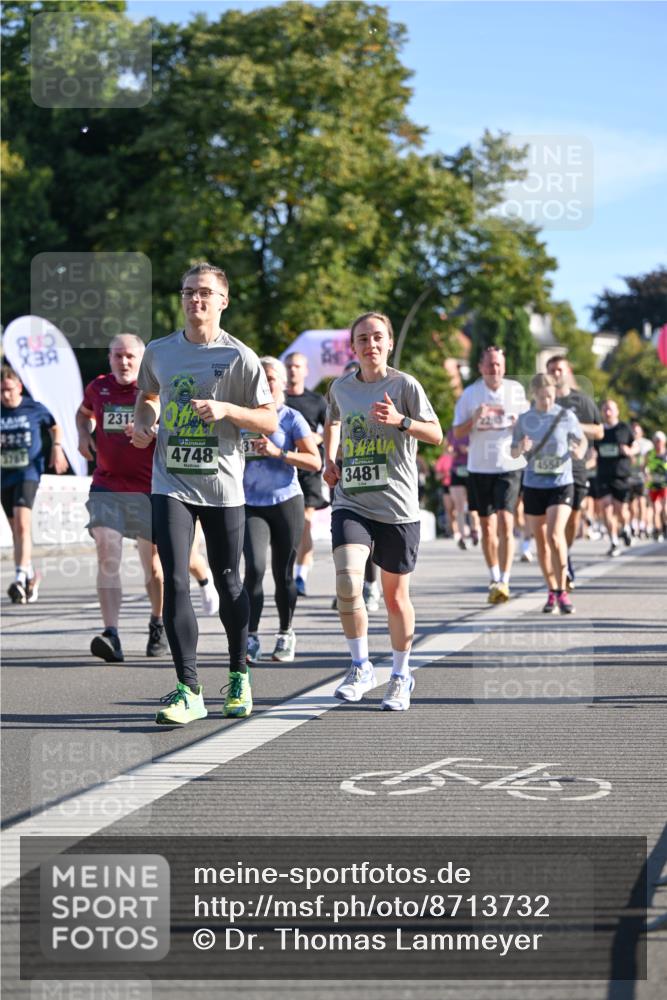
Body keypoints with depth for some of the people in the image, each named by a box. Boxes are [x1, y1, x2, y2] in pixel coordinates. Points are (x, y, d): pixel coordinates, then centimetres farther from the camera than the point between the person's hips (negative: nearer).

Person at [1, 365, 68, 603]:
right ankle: (31, 576, 28)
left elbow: (54, 427, 16)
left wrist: (57, 448, 2)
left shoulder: (34, 409, -2)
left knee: (22, 524, -21)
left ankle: (21, 577, -27)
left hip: (28, 473, -4)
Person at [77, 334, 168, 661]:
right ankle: (111, 634, -22)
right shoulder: (98, 387, 8)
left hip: (148, 489, -2)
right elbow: (84, 412, 30)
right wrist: (84, 434, 9)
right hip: (106, 487, 2)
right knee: (107, 558, -15)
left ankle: (158, 623, 34)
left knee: (152, 564, 8)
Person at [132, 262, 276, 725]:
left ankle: (239, 675, 31)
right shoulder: (159, 352, 5)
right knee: (175, 581, -11)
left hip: (223, 487, -1)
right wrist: (143, 424, 3)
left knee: (228, 583, 9)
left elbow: (269, 420, -3)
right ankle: (188, 691, -7)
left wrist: (226, 410, -19)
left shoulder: (240, 357, -4)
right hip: (171, 483, 1)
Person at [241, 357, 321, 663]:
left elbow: (315, 462, -8)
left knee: (283, 574, 6)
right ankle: (250, 638, -13)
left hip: (286, 502, -1)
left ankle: (286, 634, 23)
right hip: (251, 504, 1)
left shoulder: (292, 418, -1)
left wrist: (278, 452, -17)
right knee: (255, 568, -16)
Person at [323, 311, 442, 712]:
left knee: (396, 596, 7)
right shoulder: (341, 387, 7)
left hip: (398, 508, -2)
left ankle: (401, 675, 27)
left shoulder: (405, 385, -4)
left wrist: (400, 421, -23)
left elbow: (436, 435, -7)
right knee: (347, 583, -19)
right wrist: (330, 460, 13)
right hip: (351, 503, 2)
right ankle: (361, 667, -1)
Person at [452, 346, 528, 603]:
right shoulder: (469, 394, 2)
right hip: (480, 468, 2)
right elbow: (457, 432, 2)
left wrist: (519, 423, -10)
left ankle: (504, 581, -16)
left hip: (510, 466, -2)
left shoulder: (516, 390, 2)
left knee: (505, 523, -16)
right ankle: (494, 580, 24)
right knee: (487, 528, 9)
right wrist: (475, 418, -17)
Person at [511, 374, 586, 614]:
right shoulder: (524, 420, 3)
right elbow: (513, 452, 11)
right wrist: (521, 449, -12)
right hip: (533, 486, 3)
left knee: (555, 535, -20)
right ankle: (552, 592, 20)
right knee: (541, 543, 6)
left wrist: (580, 451, -12)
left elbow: (582, 440, 10)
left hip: (561, 484, -3)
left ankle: (562, 592, -11)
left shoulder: (566, 416, -2)